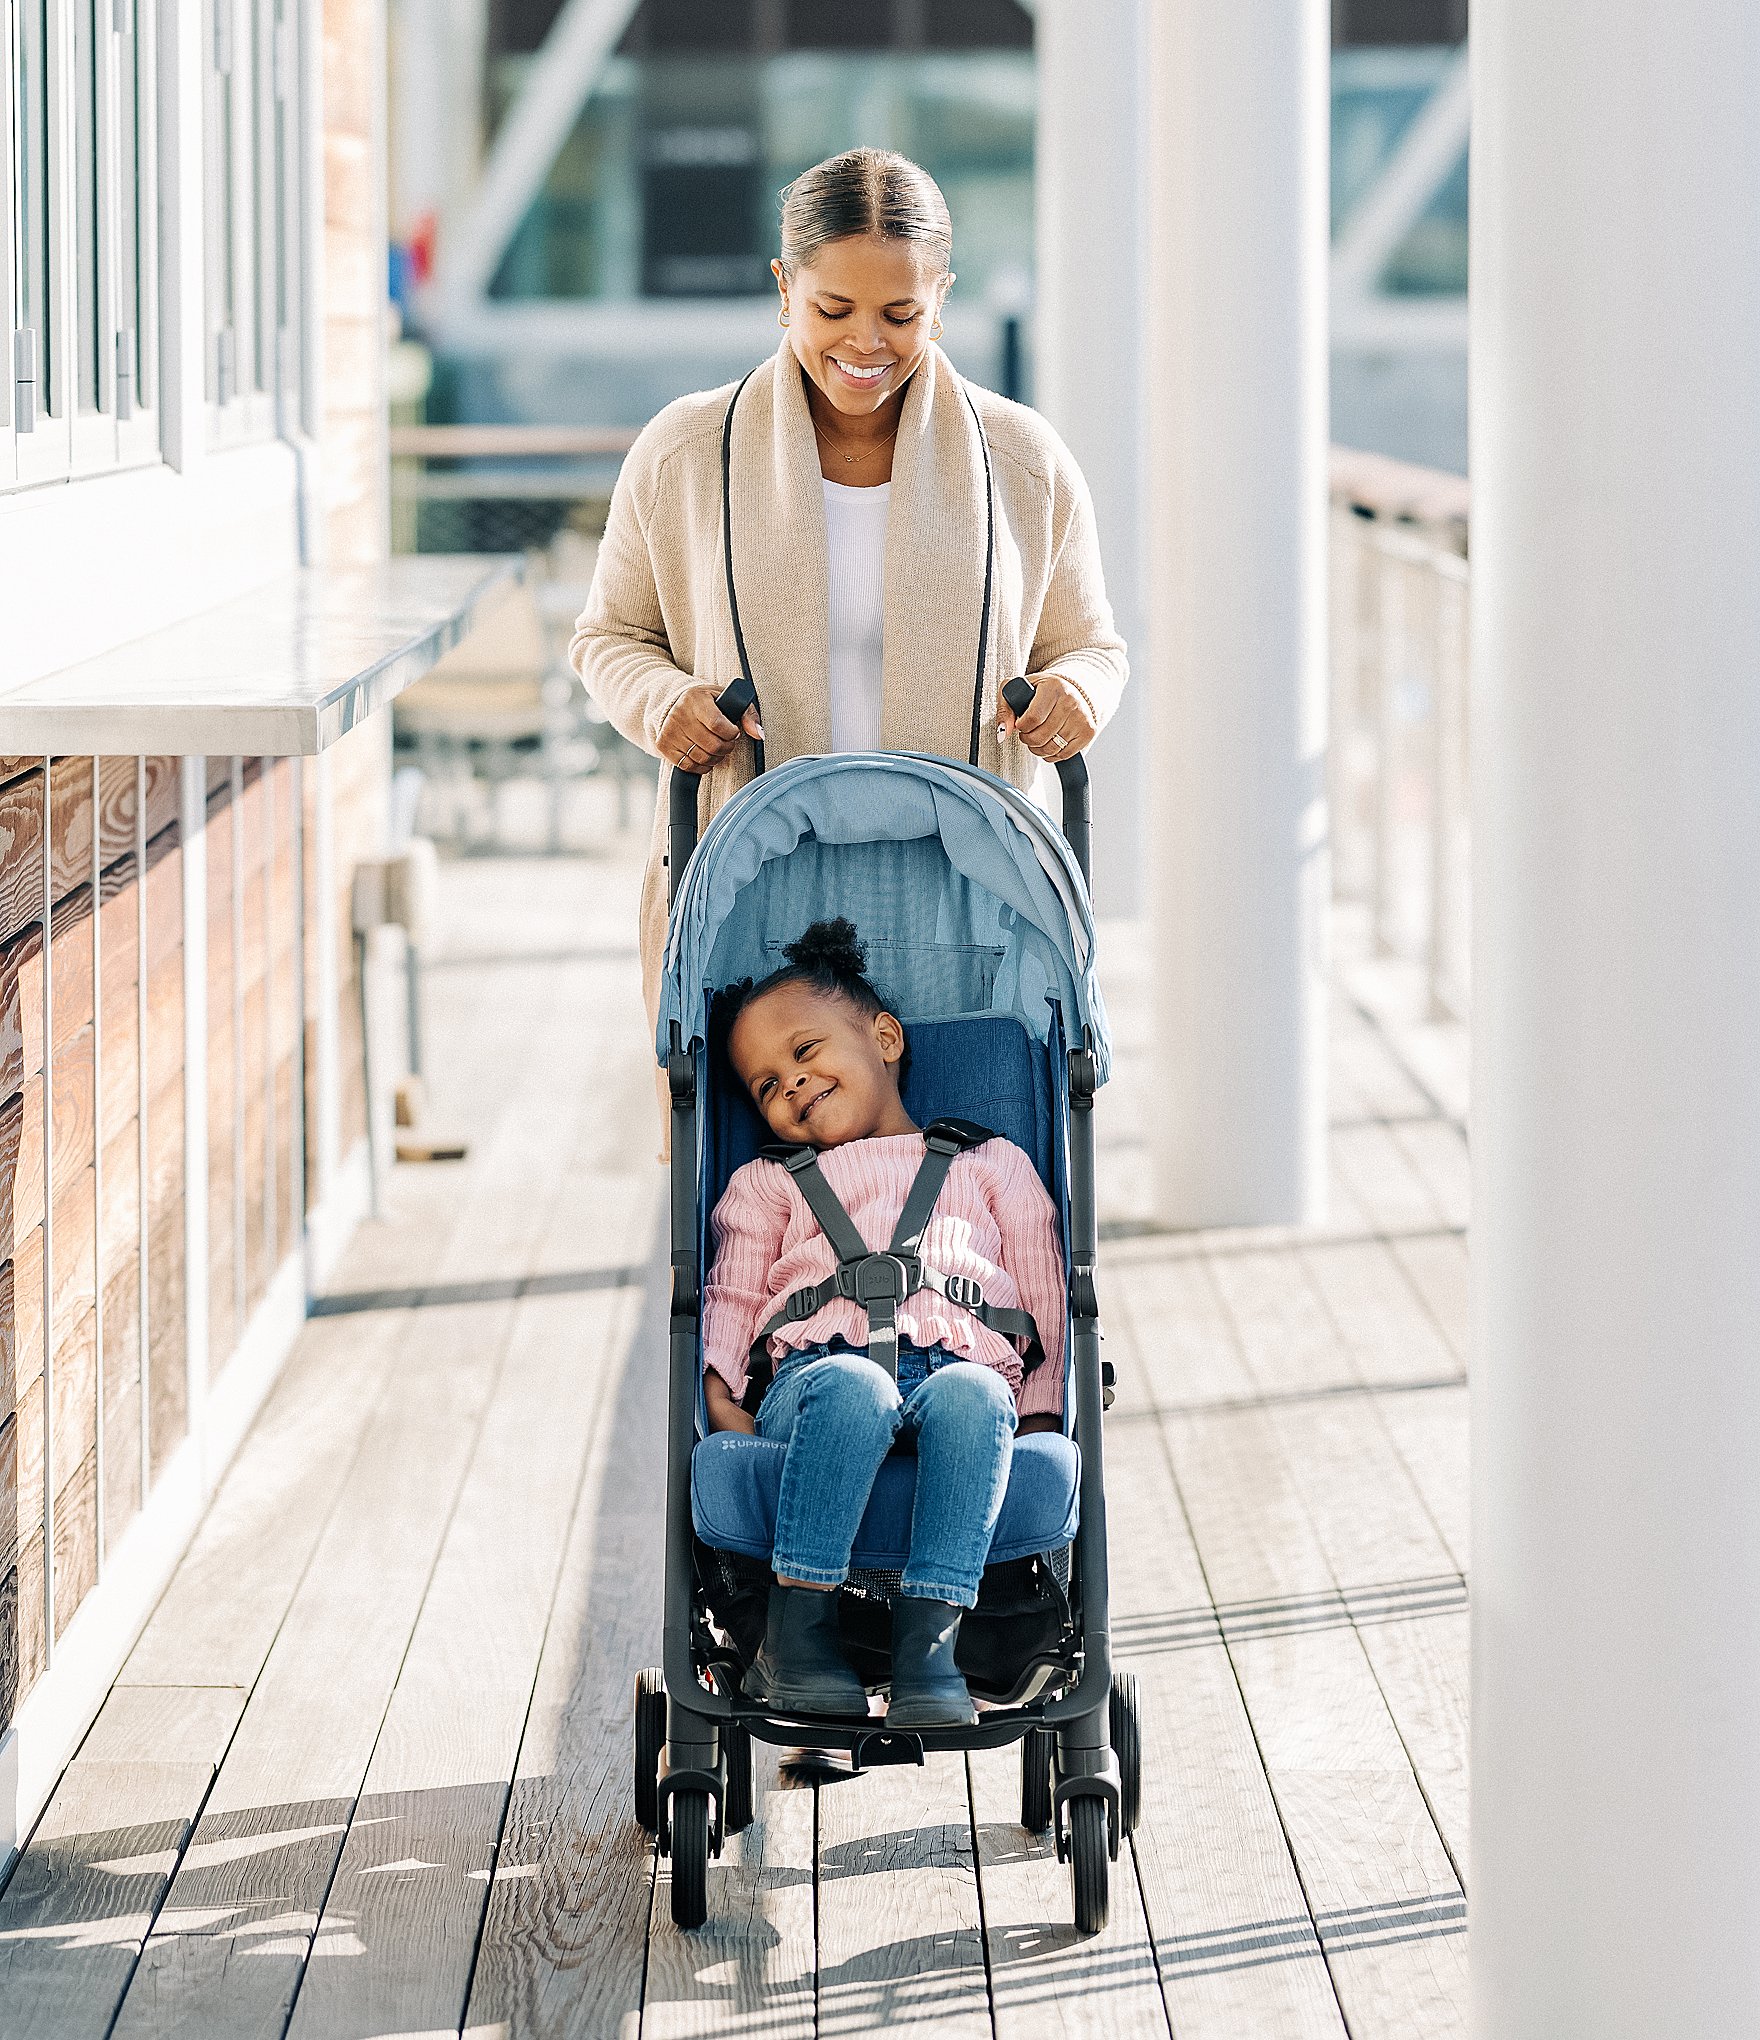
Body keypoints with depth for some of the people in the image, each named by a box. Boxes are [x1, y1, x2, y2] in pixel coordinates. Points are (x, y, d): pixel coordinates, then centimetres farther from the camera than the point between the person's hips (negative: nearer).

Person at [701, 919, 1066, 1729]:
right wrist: (719, 1392, -2)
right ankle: (796, 1628, -39)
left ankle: (928, 1639, -46)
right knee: (852, 1389, -40)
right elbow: (730, 1294, 20)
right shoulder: (767, 1182, 34)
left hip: (963, 1365, 0)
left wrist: (1042, 1413, 1)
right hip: (823, 1361, 0)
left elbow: (1048, 1298, 19)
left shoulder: (992, 1166, 31)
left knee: (971, 1395, -39)